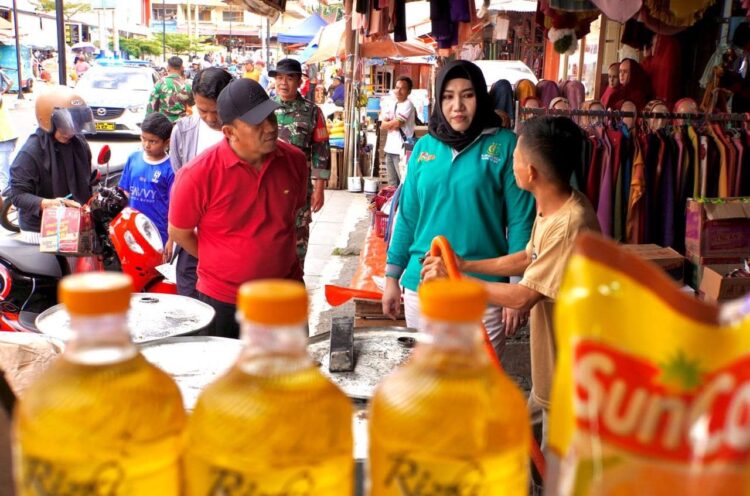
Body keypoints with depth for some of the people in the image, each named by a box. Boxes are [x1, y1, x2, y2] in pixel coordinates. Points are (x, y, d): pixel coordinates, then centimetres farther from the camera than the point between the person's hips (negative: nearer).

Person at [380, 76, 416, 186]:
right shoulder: (392, 105, 15)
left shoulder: (408, 105, -8)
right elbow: (383, 125, 7)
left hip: (401, 150, -8)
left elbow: (397, 123, -16)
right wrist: (393, 124, -10)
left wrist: (388, 123, 3)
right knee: (392, 183, 14)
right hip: (390, 148, 8)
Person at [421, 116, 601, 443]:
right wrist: (465, 265, 2)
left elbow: (524, 297, -27)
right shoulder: (551, 205, -1)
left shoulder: (571, 224, -31)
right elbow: (528, 259, 11)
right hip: (550, 362, 9)